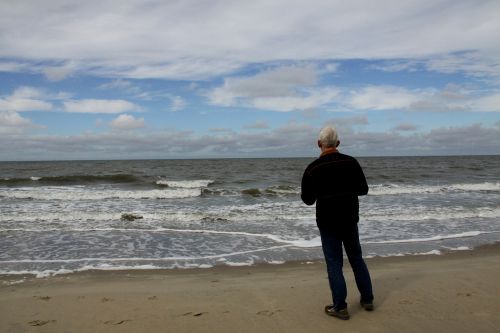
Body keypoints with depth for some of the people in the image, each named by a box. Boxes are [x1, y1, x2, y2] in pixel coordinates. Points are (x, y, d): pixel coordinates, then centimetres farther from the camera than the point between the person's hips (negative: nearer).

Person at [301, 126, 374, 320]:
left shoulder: (313, 168, -13)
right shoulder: (351, 162, -5)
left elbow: (308, 200, -6)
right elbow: (363, 189, 3)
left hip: (327, 222, -3)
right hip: (350, 219, 3)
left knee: (334, 263, 5)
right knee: (357, 258, 18)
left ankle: (340, 307, 8)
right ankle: (367, 299, 27)